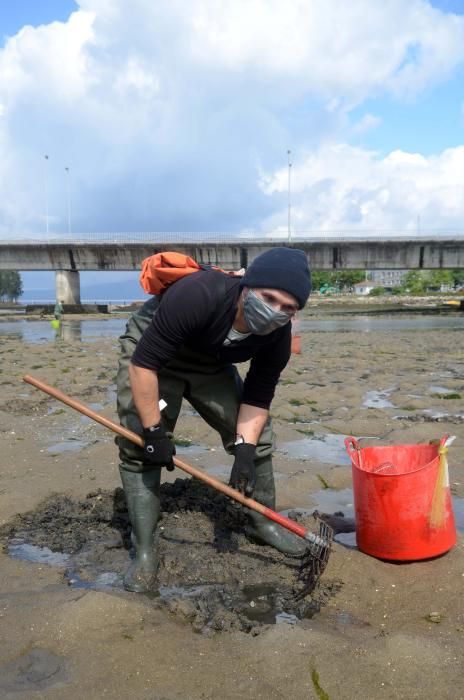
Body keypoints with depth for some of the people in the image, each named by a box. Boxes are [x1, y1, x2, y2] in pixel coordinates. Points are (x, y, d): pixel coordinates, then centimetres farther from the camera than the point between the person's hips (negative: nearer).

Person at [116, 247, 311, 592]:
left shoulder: (278, 336, -23)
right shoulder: (197, 296, -42)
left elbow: (257, 399, -12)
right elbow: (144, 363, -37)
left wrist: (245, 450, -26)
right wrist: (154, 431, -32)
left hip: (210, 364, 5)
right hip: (150, 356, -4)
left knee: (257, 433, 0)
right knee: (139, 447, -15)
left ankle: (262, 523, 21)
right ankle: (145, 553, -3)